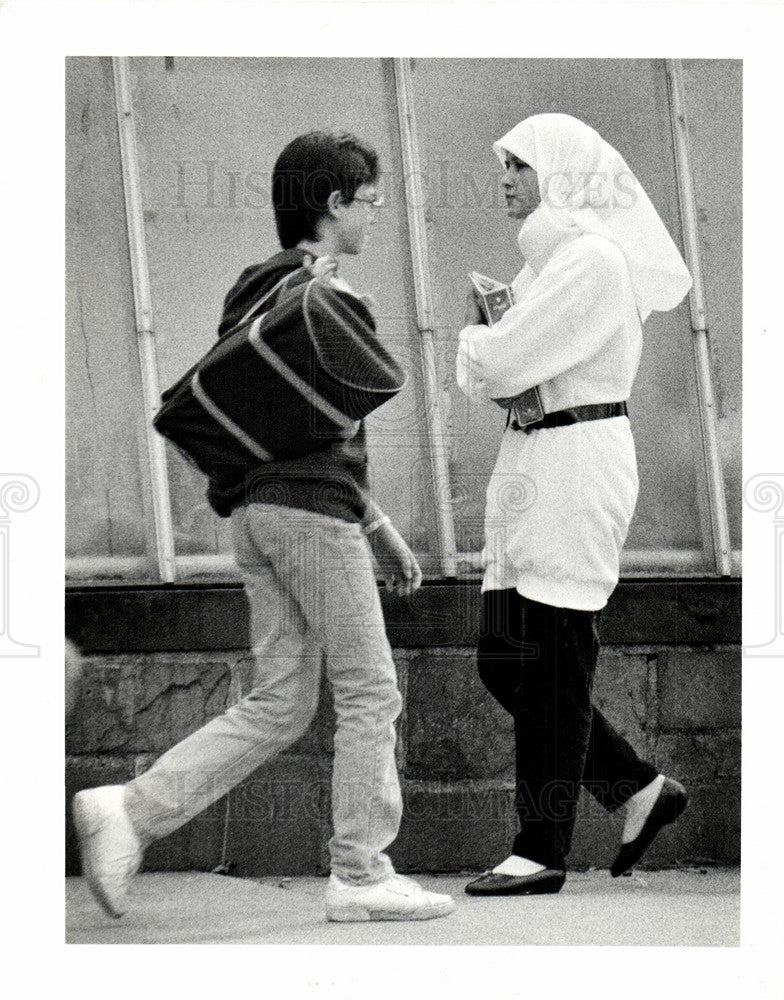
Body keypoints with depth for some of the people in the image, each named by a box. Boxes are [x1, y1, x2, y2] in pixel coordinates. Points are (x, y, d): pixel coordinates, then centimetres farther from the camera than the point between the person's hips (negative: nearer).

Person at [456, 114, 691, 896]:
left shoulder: (592, 260, -13)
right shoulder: (548, 259, 18)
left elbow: (495, 365, -17)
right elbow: (486, 376, 15)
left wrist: (474, 335, 5)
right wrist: (487, 339, -8)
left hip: (577, 459, -10)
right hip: (528, 460, 10)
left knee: (549, 661, -7)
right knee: (502, 657, 8)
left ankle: (542, 850, -2)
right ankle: (639, 789, 18)